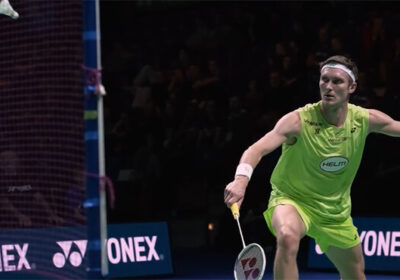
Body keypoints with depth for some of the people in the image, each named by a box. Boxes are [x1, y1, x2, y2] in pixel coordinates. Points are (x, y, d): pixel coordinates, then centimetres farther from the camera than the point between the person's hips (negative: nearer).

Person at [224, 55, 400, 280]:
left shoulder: (366, 120, -13)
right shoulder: (298, 121, -25)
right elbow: (257, 149, -37)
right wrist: (241, 179, -56)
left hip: (336, 210, 5)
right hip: (292, 201, -5)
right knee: (288, 238, -39)